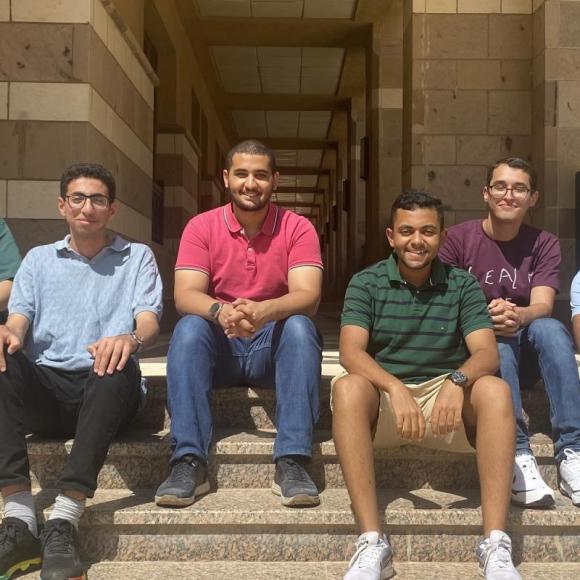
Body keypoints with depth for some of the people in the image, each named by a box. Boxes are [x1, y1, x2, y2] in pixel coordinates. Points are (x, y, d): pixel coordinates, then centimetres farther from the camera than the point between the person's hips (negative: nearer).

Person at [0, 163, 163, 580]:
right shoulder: (39, 259, 21)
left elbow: (149, 322, -1)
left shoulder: (137, 257, 15)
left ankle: (64, 523, -41)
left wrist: (131, 338, -28)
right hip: (44, 387, 2)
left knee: (119, 366, -36)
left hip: (105, 389, -2)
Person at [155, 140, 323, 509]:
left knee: (300, 326, -30)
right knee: (189, 328, -28)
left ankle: (292, 462, -34)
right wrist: (220, 311, -38)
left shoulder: (297, 228, -3)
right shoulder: (201, 227, -1)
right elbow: (185, 295, -14)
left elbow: (308, 297, -17)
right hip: (220, 349, 1)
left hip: (274, 346, 0)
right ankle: (189, 463, -33)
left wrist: (264, 310, -40)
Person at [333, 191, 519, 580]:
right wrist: (396, 388, -31)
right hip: (384, 395, -1)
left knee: (495, 390, -28)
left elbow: (487, 353, -6)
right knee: (348, 388, -33)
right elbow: (351, 351, -12)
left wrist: (457, 381, -30)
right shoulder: (366, 283, 3)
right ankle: (373, 544, -36)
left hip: (447, 399, 1)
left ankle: (496, 545, -31)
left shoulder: (463, 285, 6)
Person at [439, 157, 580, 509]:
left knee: (550, 328, -30)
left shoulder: (544, 245, 4)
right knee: (497, 342, -35)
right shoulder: (459, 239, -3)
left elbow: (542, 305, -12)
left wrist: (518, 316, -36)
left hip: (527, 355, 2)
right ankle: (519, 456, -41)